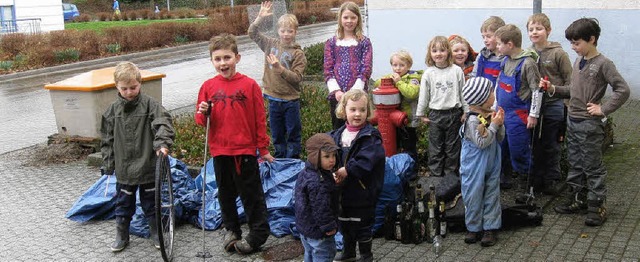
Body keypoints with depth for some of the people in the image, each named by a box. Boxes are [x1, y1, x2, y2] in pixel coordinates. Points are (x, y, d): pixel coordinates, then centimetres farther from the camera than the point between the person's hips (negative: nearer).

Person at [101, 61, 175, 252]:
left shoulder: (150, 105, -8)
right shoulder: (112, 111, 2)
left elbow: (163, 123, -21)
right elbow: (107, 140, 8)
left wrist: (162, 143, -38)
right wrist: (109, 164, 6)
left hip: (148, 166, -2)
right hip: (124, 168, 2)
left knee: (151, 203, 12)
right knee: (123, 204, 13)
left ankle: (156, 233, 29)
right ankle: (121, 236, 29)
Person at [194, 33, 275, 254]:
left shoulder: (249, 85, -8)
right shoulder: (208, 87, 1)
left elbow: (260, 119, -3)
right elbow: (202, 121, 8)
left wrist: (263, 148, -1)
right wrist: (203, 114, -15)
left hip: (245, 151, -3)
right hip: (219, 151, 3)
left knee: (251, 194, 7)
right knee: (225, 193, 17)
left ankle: (258, 234, 20)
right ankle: (231, 230, 34)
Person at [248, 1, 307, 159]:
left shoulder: (298, 53, -9)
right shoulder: (271, 44, 3)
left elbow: (297, 78, -15)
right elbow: (252, 33, 5)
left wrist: (280, 68, -27)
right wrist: (260, 18, -10)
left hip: (290, 100, -4)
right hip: (273, 99, 4)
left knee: (293, 134, 7)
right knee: (277, 135, 15)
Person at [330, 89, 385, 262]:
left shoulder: (371, 136, -15)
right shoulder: (337, 135, 2)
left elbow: (365, 162, -27)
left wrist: (345, 170, -28)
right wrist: (333, 173, -18)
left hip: (362, 191, -6)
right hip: (343, 190, 6)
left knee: (363, 226, 9)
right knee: (344, 223, 22)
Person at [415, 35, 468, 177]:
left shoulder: (457, 71, -3)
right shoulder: (428, 73, -2)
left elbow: (463, 92, 2)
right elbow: (423, 95, 3)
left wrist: (466, 111, 3)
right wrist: (421, 114, 5)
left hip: (453, 114, 0)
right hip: (435, 115, 1)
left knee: (452, 147, 8)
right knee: (435, 147, 7)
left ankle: (451, 174, 20)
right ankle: (436, 175, 16)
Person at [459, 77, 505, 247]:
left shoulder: (491, 114, 1)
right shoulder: (473, 120, -21)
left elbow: (500, 138, 9)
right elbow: (481, 142, -23)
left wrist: (500, 124, -8)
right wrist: (494, 125, -21)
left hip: (492, 166, 7)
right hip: (475, 168, -6)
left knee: (492, 195, 10)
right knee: (474, 197, 6)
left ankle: (490, 228, 20)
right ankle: (474, 228, 21)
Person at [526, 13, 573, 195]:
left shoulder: (558, 53, -9)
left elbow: (569, 80, -5)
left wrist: (555, 90, -16)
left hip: (553, 105, -4)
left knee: (551, 146, 7)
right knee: (535, 144, 12)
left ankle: (552, 180, 20)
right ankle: (537, 178, 25)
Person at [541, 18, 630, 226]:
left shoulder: (603, 64, -14)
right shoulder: (578, 62, 9)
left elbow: (623, 90, -17)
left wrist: (603, 109, -17)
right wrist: (553, 89, 4)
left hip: (590, 124, -8)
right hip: (573, 121, 8)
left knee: (593, 166, 1)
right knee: (575, 164, 15)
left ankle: (596, 205, 10)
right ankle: (578, 199, 27)